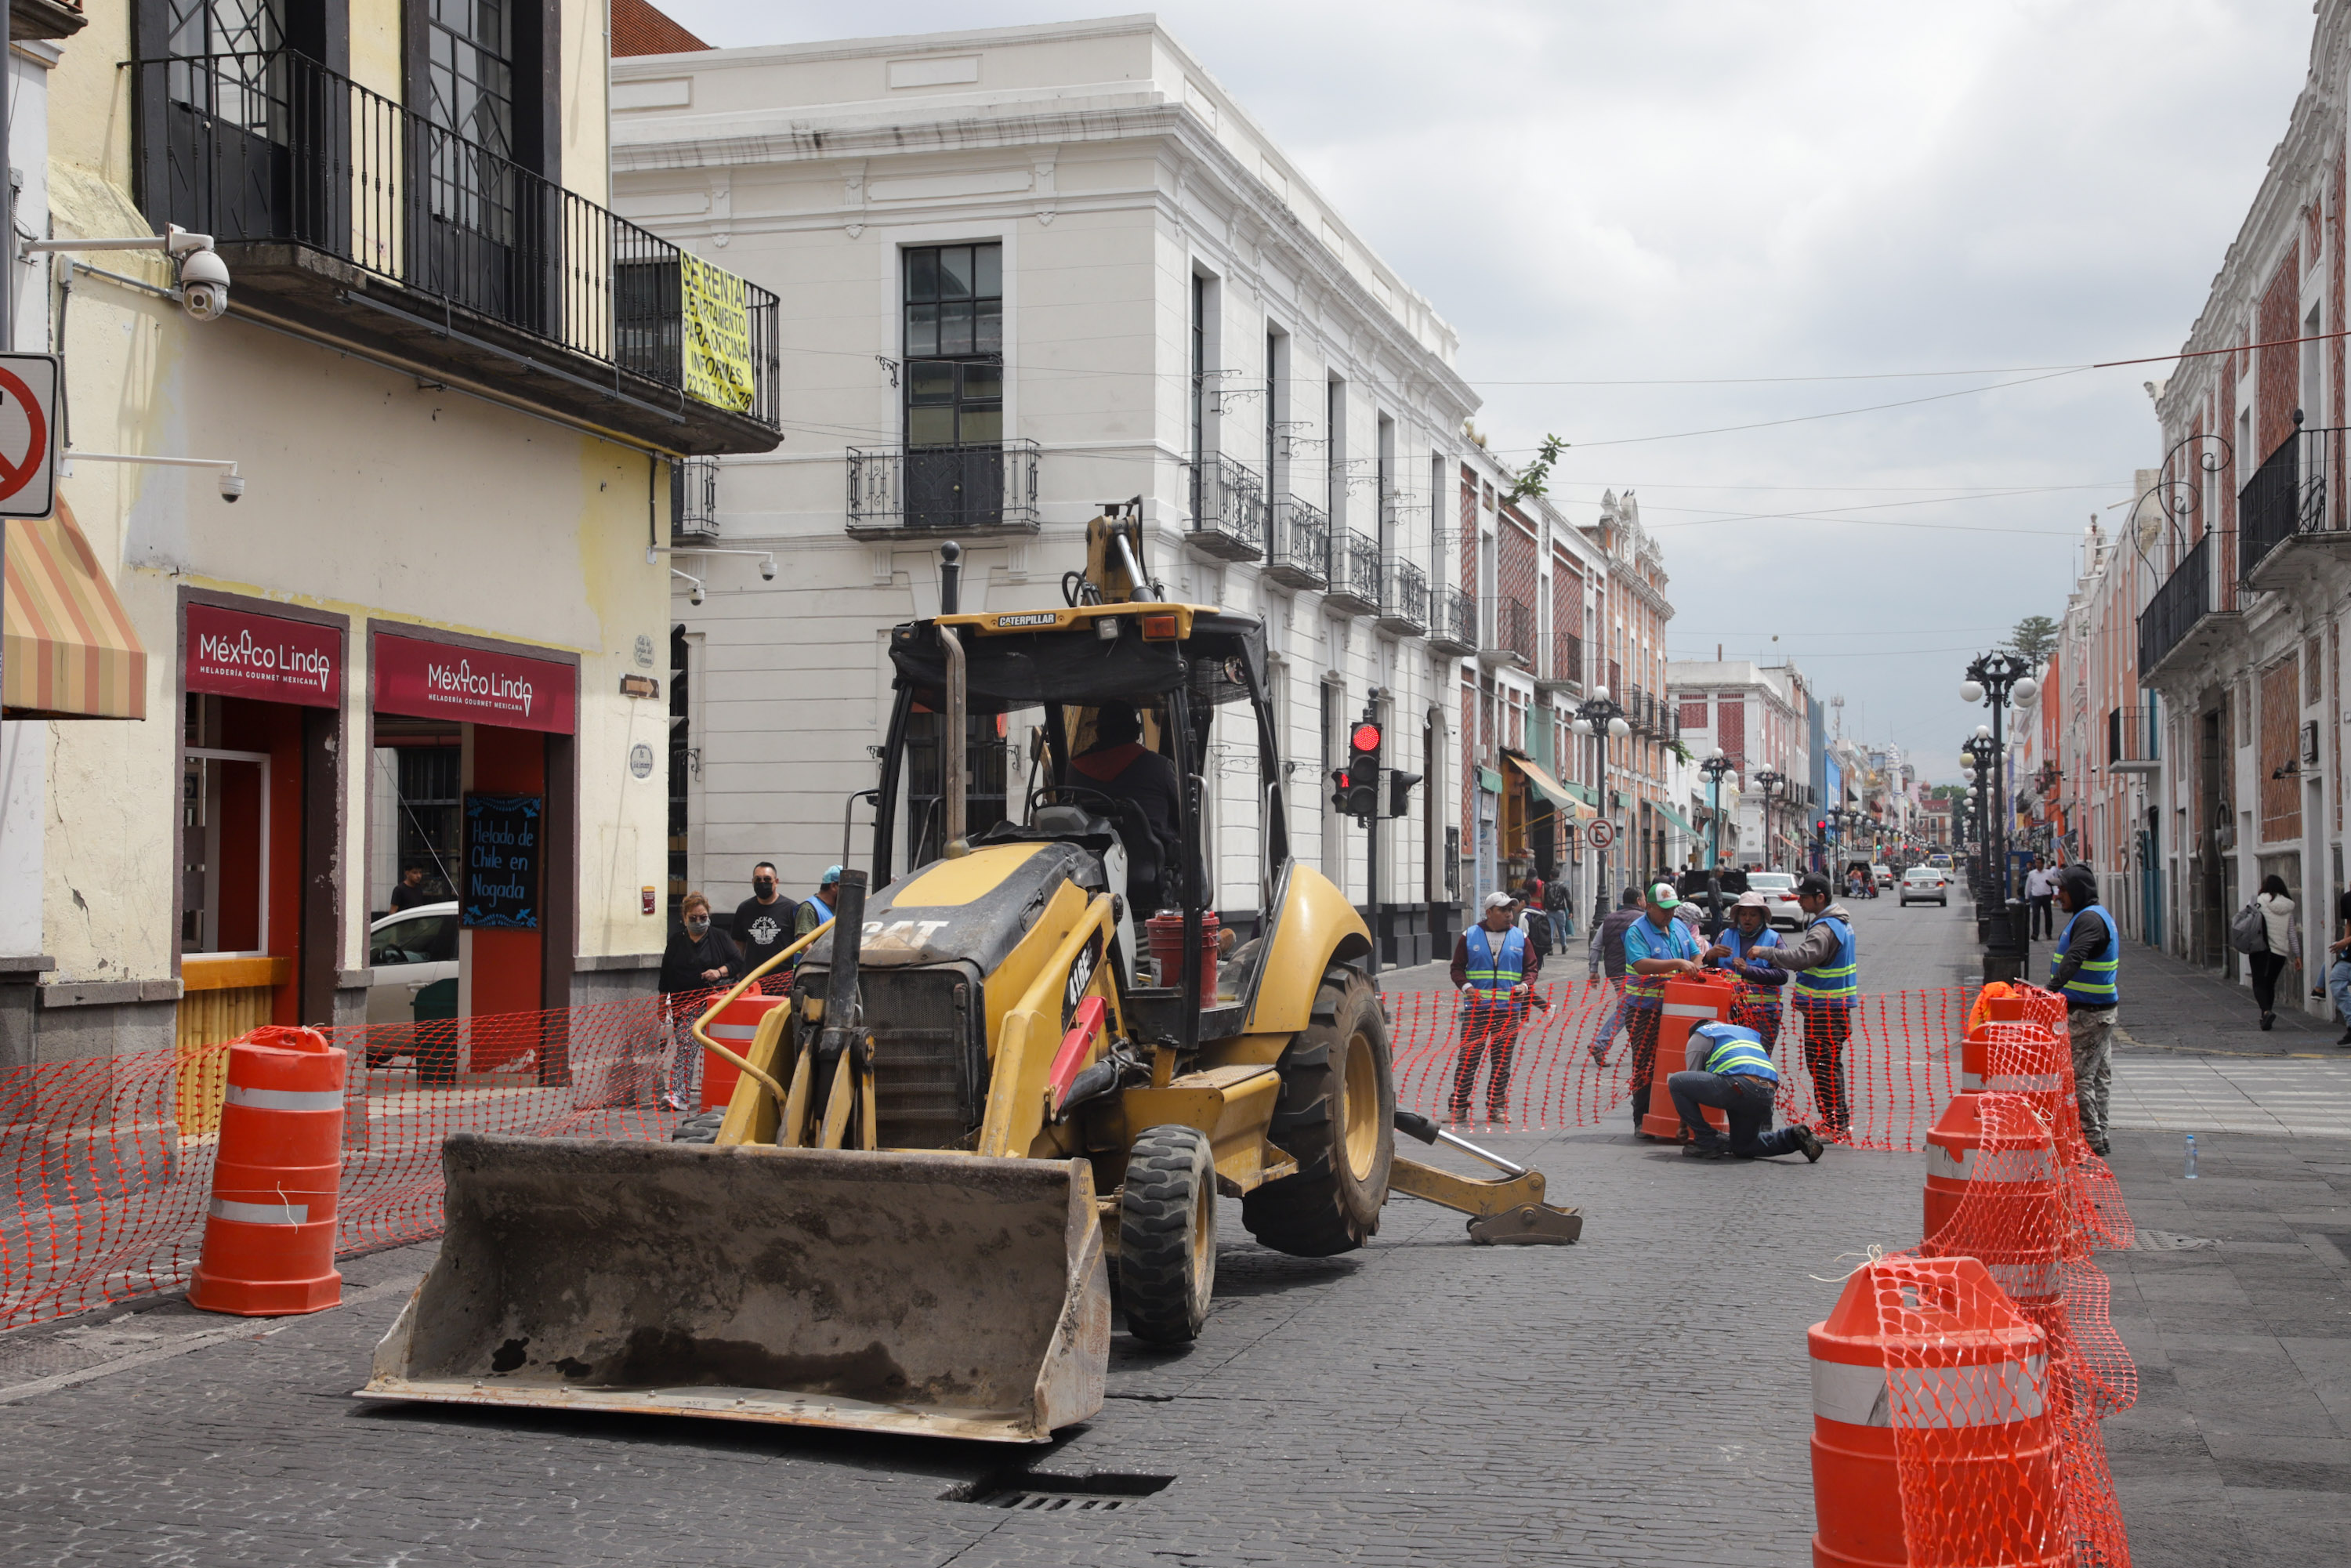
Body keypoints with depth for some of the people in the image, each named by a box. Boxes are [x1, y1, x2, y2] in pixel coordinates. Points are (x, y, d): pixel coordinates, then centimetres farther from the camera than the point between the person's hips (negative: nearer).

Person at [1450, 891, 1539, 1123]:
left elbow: (1532, 967, 12)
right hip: (1476, 1008, -2)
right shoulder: (1470, 936, 5)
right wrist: (1466, 986, -12)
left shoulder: (1520, 938, 9)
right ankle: (1459, 1107, 2)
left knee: (1502, 1061, 5)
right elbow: (1457, 967, 7)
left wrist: (1524, 985, -9)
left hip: (1508, 1009, 2)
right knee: (1467, 1058, -4)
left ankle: (1496, 1107, 14)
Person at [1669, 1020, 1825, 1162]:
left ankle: (1706, 1143, 1)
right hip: (1767, 1095, 7)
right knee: (1742, 1147, 26)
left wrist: (1683, 1125, 24)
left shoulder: (1699, 1034, 21)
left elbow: (1692, 1080, 17)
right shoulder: (1749, 1032, 39)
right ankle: (1793, 1137, 4)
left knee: (1676, 1082, 5)